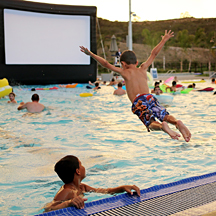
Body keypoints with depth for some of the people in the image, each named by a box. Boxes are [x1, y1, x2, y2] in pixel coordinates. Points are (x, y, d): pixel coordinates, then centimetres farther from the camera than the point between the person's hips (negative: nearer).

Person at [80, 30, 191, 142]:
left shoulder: (125, 72, 16)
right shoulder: (142, 69, 25)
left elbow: (106, 64, 13)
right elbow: (153, 54, 35)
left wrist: (91, 54, 19)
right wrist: (164, 40, 46)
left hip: (138, 102, -3)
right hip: (150, 97, 3)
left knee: (151, 123, -15)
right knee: (166, 116, -4)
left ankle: (162, 126, -48)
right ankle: (177, 122, -37)